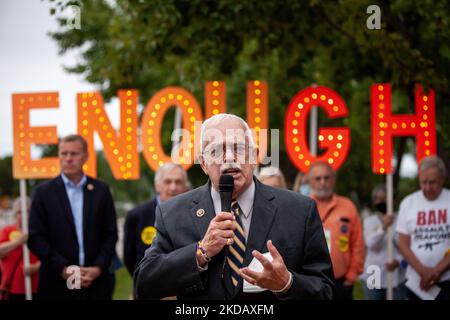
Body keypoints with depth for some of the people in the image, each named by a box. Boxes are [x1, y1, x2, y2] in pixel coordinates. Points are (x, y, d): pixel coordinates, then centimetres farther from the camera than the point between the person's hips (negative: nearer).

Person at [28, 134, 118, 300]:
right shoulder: (43, 192, 3)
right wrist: (63, 269, -10)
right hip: (58, 285, -1)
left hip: (96, 283, 2)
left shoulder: (101, 190, 9)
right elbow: (35, 238, -1)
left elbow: (110, 235, 8)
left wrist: (99, 268, -6)